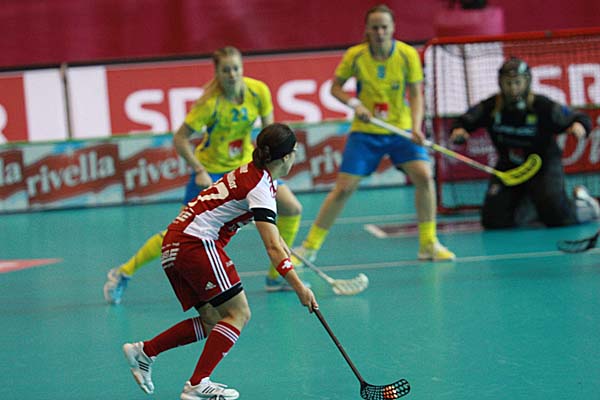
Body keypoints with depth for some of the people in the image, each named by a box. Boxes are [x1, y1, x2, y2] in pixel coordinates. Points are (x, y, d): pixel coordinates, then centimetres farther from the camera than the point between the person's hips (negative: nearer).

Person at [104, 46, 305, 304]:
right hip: (211, 169, -5)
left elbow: (269, 129, 0)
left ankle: (276, 277, 10)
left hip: (246, 164, 5)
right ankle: (123, 273, 5)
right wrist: (199, 172, -28)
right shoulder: (210, 103, -26)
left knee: (292, 208, -5)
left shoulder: (258, 91, -15)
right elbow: (180, 138, -21)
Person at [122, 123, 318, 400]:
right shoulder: (260, 188, -15)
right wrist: (298, 287, -26)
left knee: (213, 321, 11)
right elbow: (272, 248, -23)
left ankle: (144, 352, 10)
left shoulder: (254, 172, 14)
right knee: (238, 314, -7)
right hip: (197, 242, -10)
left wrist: (283, 247, 42)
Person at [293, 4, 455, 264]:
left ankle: (428, 244, -2)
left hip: (401, 129, 0)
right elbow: (335, 88, 2)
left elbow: (416, 94, -7)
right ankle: (310, 246, 8)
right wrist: (355, 104, -17)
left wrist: (416, 127, -22)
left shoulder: (407, 55, -9)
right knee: (343, 188, -5)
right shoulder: (355, 55, -9)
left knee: (424, 176, -18)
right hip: (365, 132, 0)